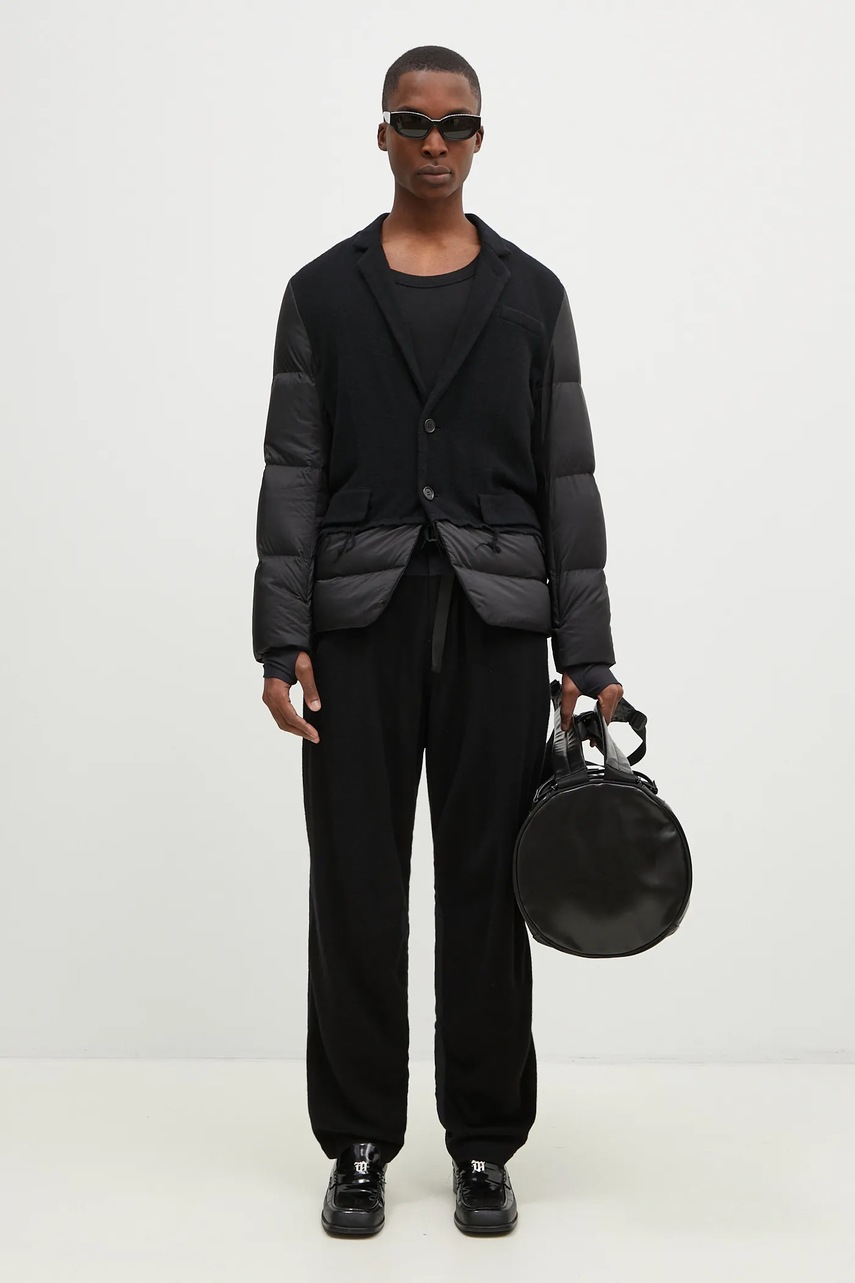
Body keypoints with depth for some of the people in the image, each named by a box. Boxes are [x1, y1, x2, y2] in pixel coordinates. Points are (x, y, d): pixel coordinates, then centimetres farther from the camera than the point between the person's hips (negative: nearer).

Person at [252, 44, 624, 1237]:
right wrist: (283, 640, -7)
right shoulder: (321, 291, 6)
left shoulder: (532, 293, 7)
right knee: (356, 891, 5)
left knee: (486, 888, 6)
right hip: (359, 615, 0)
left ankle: (485, 1144, 22)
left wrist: (586, 657, -1)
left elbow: (566, 480, 3)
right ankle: (361, 1144, 22)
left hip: (494, 617, 0)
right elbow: (292, 474, 1)